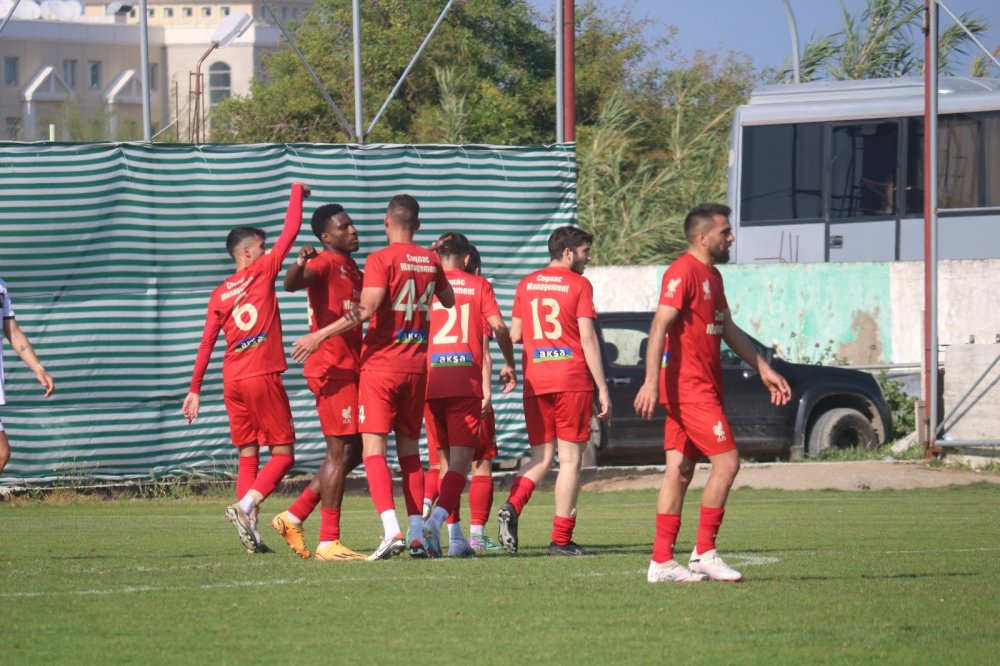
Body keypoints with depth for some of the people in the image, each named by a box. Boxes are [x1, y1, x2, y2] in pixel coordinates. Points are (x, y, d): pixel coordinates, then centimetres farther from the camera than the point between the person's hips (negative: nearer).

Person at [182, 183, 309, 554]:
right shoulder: (262, 271, -2)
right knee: (283, 453, -1)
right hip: (262, 377, -6)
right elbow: (290, 231, 2)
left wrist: (195, 390, 12)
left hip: (232, 382, 6)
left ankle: (251, 533, 1)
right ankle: (245, 506, -22)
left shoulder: (219, 295, 10)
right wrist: (297, 193, 17)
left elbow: (206, 345, 8)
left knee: (248, 456, 9)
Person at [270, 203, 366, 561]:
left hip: (350, 368, 9)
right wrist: (300, 265, -49)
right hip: (332, 368, -9)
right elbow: (292, 284, -29)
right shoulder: (324, 263, -8)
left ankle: (293, 517, 17)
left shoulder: (353, 270, 20)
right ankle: (328, 542, -8)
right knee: (342, 451, -9)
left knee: (350, 452, 12)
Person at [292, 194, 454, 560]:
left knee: (373, 448, -7)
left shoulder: (382, 259, -10)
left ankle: (392, 530, -22)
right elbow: (449, 300, 27)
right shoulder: (431, 261, 9)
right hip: (416, 366, 6)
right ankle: (417, 534, 6)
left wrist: (320, 335, -18)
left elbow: (367, 309, -21)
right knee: (409, 448, 13)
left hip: (380, 364, -6)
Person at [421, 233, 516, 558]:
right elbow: (498, 327, -1)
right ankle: (438, 518, -32)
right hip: (466, 383, -3)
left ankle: (456, 538, 13)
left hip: (430, 381, 3)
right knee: (461, 461, -7)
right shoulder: (478, 286, 6)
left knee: (446, 459, 14)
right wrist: (509, 364, 13)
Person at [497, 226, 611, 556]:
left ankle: (511, 507, -14)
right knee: (570, 459, 1)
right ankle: (561, 539, -2)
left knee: (541, 457, 12)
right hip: (572, 380, -5)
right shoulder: (579, 285, -4)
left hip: (534, 381, 5)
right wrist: (602, 388, -6)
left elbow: (515, 334, 11)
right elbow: (588, 338, -8)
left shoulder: (526, 284, 11)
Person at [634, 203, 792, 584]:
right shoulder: (684, 273, -13)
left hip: (703, 388, 10)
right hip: (689, 387, -10)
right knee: (727, 461, -11)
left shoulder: (712, 276, 17)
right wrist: (651, 382, -29)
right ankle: (704, 553, -6)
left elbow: (729, 330, 27)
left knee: (680, 470, 7)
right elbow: (659, 327, -21)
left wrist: (764, 370, 27)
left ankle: (662, 562, 7)